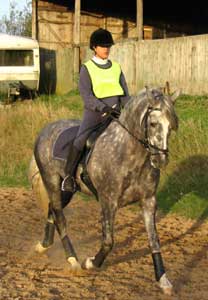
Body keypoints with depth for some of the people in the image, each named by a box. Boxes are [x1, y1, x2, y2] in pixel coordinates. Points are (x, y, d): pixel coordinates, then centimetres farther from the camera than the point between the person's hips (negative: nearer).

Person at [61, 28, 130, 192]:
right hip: (94, 112, -4)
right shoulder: (86, 69, 1)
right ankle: (69, 175, -12)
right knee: (80, 140, -24)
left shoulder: (116, 67, 14)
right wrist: (104, 108, -23)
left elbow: (125, 94, 12)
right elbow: (86, 95, -9)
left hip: (115, 113, 4)